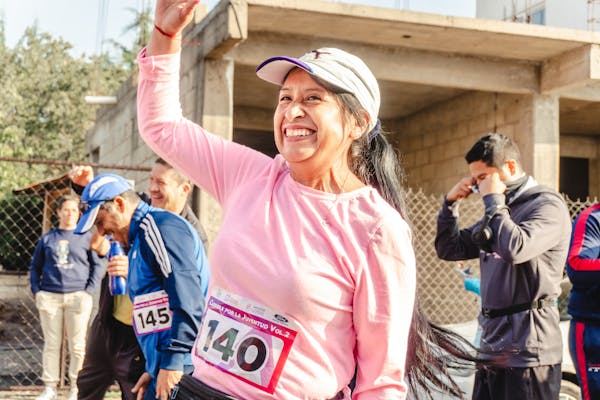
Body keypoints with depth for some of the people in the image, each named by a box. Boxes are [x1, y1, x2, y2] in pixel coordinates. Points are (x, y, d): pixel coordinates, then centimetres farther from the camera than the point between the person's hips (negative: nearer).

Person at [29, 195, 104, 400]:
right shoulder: (47, 238, 10)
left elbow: (98, 266, 5)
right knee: (51, 344, 5)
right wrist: (36, 291, 2)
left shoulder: (86, 237, 6)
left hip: (77, 297, -1)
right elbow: (35, 267, 14)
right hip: (49, 297, 2)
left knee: (77, 345, 2)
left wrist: (89, 291, -5)